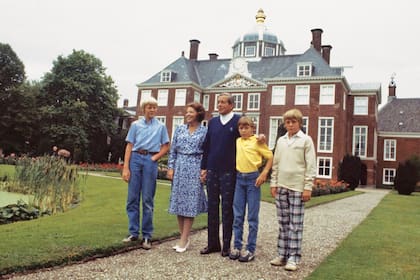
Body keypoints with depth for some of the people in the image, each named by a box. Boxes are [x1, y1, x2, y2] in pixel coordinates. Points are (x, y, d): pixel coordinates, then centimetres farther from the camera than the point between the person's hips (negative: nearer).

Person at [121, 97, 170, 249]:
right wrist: (126, 167, -3)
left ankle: (147, 235, 10)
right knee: (132, 198, 2)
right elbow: (129, 146, 4)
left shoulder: (161, 126, 9)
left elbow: (166, 146, 11)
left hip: (151, 160, -1)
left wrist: (154, 158, -3)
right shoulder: (136, 125, 8)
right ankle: (133, 233, 13)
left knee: (147, 200, 3)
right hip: (135, 158, 1)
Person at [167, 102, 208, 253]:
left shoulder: (204, 131, 1)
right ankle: (183, 237, 16)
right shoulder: (180, 129, 10)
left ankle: (184, 240, 3)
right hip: (179, 168, 4)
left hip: (194, 169, -3)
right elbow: (173, 150, 10)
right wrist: (171, 168, 2)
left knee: (190, 203, -3)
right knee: (178, 201, 4)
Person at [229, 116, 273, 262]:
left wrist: (264, 174, -12)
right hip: (239, 178, 5)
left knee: (252, 216, 2)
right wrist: (235, 174, 8)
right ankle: (237, 246, 18)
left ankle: (251, 249, 10)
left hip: (253, 179, -5)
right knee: (237, 215, 8)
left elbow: (270, 158, -3)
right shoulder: (237, 141, 9)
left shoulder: (257, 141, -5)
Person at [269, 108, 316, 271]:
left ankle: (293, 258, 6)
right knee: (283, 223, 10)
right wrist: (274, 183, 8)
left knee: (295, 224, -1)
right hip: (281, 187, 5)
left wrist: (308, 187, -10)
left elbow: (311, 165, -5)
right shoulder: (281, 140, 12)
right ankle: (283, 255, 18)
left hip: (298, 187, -5)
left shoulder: (306, 140, -2)